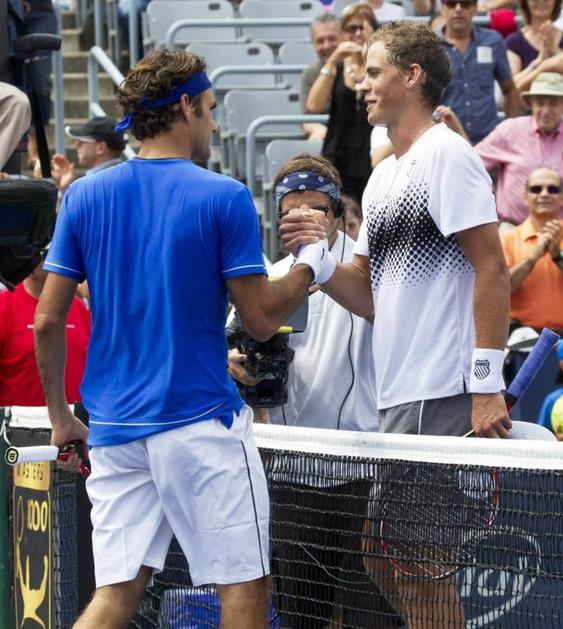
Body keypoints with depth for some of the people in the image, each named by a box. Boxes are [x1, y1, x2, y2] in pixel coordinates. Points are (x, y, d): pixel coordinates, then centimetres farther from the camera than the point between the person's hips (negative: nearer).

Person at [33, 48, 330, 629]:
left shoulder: (84, 197, 5)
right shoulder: (224, 199, -7)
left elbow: (48, 321, 5)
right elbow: (260, 320, -6)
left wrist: (60, 417, 15)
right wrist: (309, 267, 12)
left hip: (113, 426, 5)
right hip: (201, 423, -5)